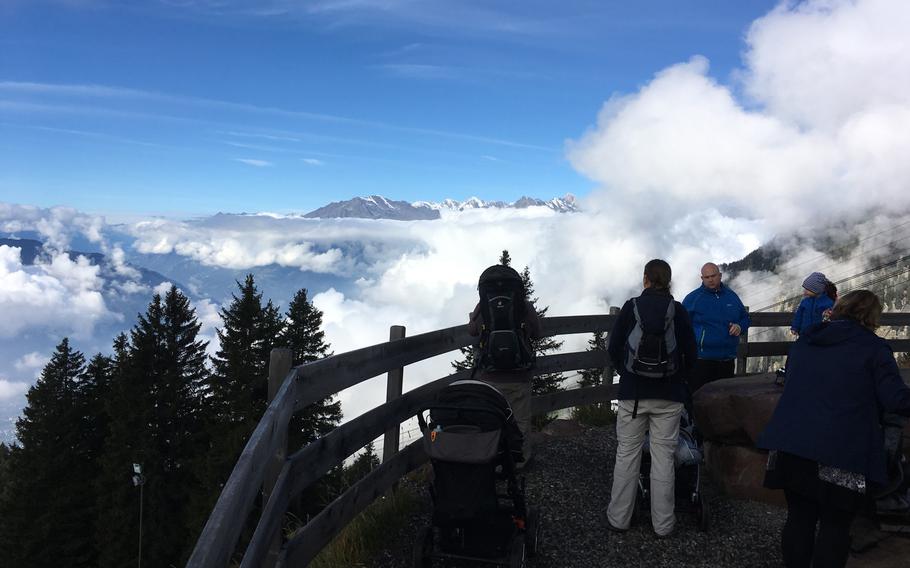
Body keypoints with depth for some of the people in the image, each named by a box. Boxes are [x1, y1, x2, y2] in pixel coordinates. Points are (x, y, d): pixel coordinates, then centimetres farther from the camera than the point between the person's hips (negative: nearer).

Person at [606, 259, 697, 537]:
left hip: (632, 392, 0)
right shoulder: (678, 310, -2)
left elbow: (613, 349, -1)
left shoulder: (631, 307, -3)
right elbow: (690, 353, 1)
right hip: (669, 394, 1)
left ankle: (618, 518, 16)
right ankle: (663, 522, 14)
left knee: (626, 454, 8)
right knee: (663, 456, 7)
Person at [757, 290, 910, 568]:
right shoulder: (874, 347, -5)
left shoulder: (804, 341, 13)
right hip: (842, 452, -5)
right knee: (835, 524, 6)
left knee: (799, 516, 14)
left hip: (791, 445, 5)